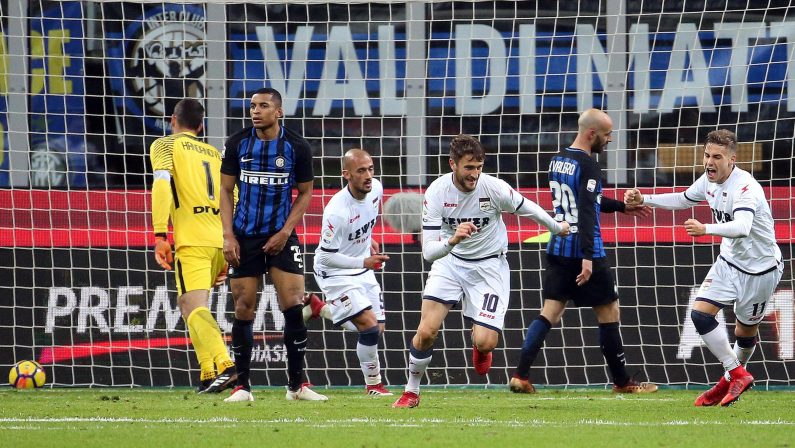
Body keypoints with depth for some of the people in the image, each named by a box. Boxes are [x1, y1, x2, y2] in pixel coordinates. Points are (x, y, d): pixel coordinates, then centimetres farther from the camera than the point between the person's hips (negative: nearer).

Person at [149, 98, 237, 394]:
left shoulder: (166, 145, 9)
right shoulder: (214, 153, 25)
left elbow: (162, 184, -9)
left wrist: (160, 235, -13)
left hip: (192, 240, -6)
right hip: (221, 240, 6)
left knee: (193, 307, -13)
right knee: (191, 305, 19)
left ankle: (224, 366, -34)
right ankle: (209, 375, 12)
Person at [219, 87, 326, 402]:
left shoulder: (297, 147, -4)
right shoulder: (237, 144, -1)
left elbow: (305, 193, 5)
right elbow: (226, 189, 4)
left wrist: (285, 231, -7)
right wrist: (228, 236, -5)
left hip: (281, 237, -1)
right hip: (245, 237, 1)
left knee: (293, 305, -9)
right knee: (243, 309, -1)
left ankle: (297, 385, 0)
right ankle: (242, 386, 7)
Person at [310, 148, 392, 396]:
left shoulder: (376, 189, -11)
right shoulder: (336, 211, -32)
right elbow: (328, 256, -25)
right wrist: (364, 262, -32)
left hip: (363, 270, 8)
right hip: (335, 273, -8)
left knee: (377, 328, 11)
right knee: (369, 326, -18)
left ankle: (322, 309, 32)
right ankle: (373, 384, 0)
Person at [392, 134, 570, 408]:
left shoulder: (494, 188, -22)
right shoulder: (436, 193, -20)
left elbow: (526, 209, 0)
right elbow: (428, 251, -23)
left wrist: (557, 228, 16)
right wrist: (452, 240, -44)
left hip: (489, 266, -1)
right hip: (450, 262, 1)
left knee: (485, 343, -13)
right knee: (426, 331, -15)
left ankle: (479, 342, 27)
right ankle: (411, 392, 8)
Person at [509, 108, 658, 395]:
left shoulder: (557, 160, 13)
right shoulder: (587, 166, -14)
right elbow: (586, 212, -23)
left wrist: (622, 206, 33)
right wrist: (587, 257, -29)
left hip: (557, 250, 7)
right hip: (584, 253, -7)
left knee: (550, 313, 4)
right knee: (609, 313, 5)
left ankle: (520, 376, -10)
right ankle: (622, 382, 13)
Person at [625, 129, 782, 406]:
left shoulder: (746, 188, -30)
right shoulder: (709, 180, -4)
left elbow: (742, 227, -48)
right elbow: (683, 199, 19)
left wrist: (706, 229, -62)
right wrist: (643, 200, 10)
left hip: (759, 268, -7)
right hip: (730, 261, 7)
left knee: (746, 330, 4)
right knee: (700, 313, -5)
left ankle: (736, 374, 28)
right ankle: (736, 376, 10)